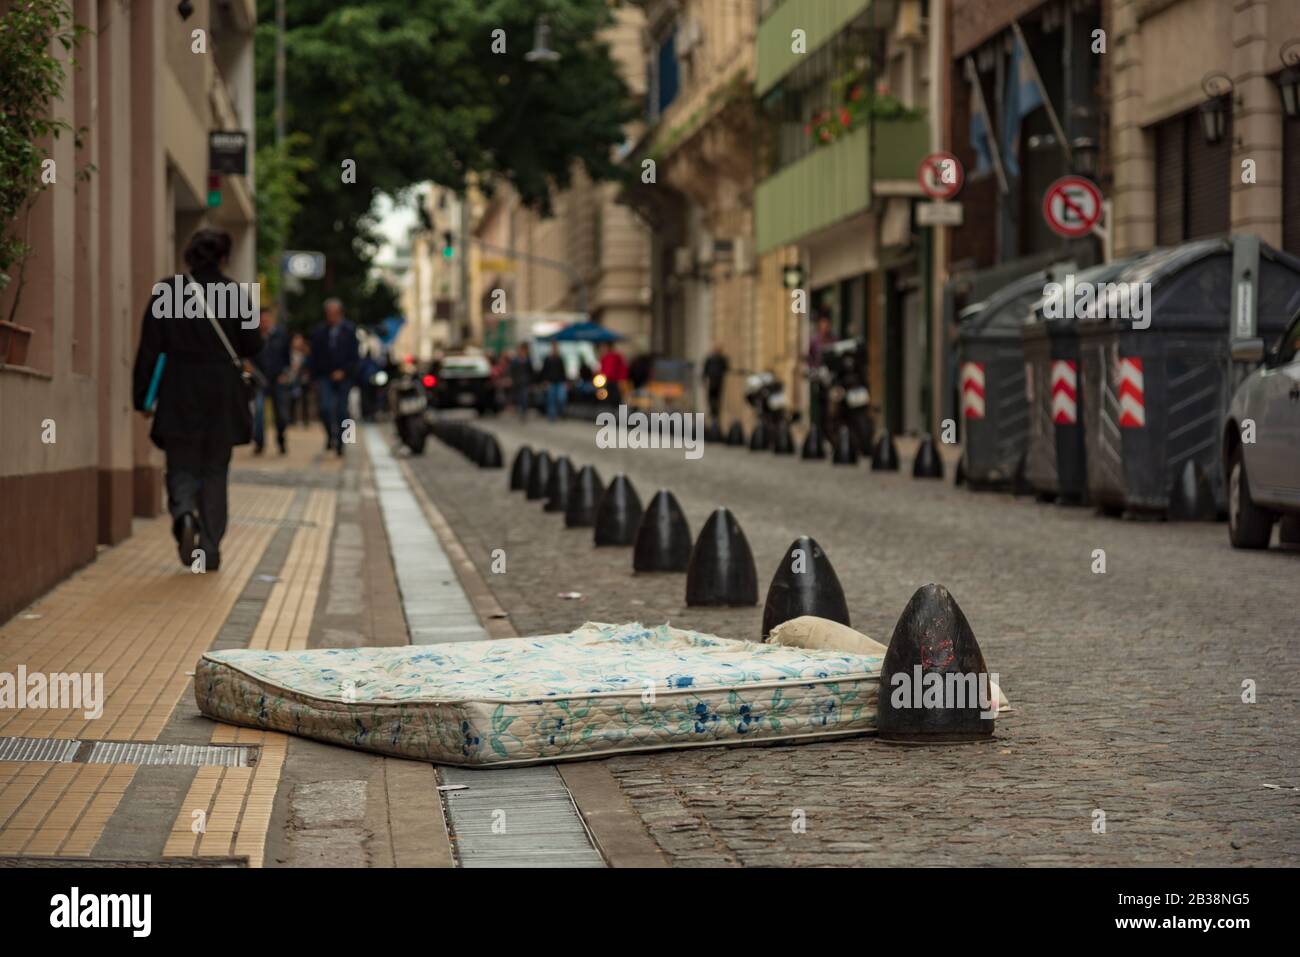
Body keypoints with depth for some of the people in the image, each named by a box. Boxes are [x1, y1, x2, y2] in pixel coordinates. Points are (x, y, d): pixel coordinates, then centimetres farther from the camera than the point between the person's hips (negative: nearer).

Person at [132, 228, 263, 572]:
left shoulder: (165, 291, -2)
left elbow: (149, 348, -2)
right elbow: (252, 345, -2)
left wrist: (143, 397, 3)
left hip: (177, 397, 0)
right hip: (222, 396, 0)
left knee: (181, 466, 11)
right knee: (215, 471, 12)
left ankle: (183, 514, -20)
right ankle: (210, 548, 10)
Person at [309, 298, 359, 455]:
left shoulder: (349, 331, 1)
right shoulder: (319, 332, 6)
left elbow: (355, 356, 0)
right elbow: (315, 358, 9)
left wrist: (343, 371, -12)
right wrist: (316, 378, 5)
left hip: (343, 377, -1)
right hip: (325, 377, 1)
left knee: (341, 412, 0)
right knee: (325, 408, -15)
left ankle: (339, 443, 12)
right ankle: (330, 435, 7)